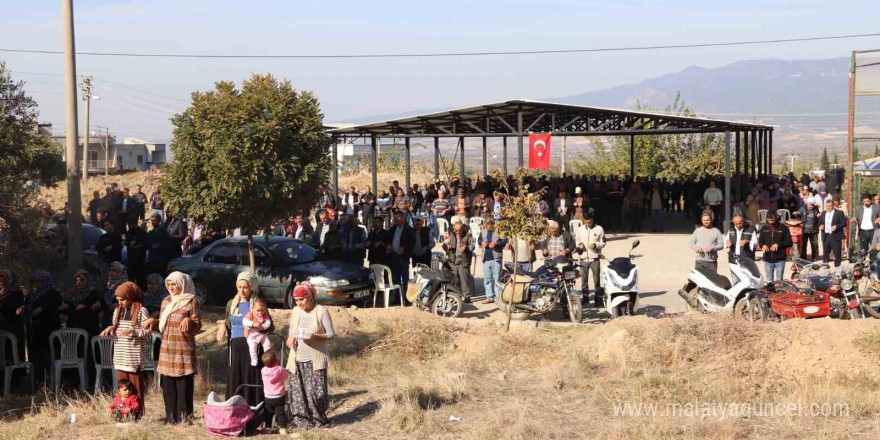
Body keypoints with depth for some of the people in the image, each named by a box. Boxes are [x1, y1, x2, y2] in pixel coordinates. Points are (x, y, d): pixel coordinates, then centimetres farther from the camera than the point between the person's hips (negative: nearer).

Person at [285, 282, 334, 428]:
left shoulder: (321, 311, -7)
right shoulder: (295, 311, 8)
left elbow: (331, 335, -6)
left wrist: (315, 336, -22)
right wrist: (291, 338, -3)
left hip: (315, 360, -5)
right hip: (297, 359, 5)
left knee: (315, 391, -6)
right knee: (297, 391, 2)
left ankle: (319, 419, 10)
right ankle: (301, 420, 13)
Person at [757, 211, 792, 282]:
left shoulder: (783, 228, -2)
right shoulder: (764, 228, 7)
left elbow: (789, 242, -2)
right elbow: (760, 241, 14)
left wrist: (778, 244, -18)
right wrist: (763, 245, -10)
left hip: (780, 260, -3)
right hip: (768, 260, 3)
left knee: (779, 281, 1)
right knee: (769, 280, 9)